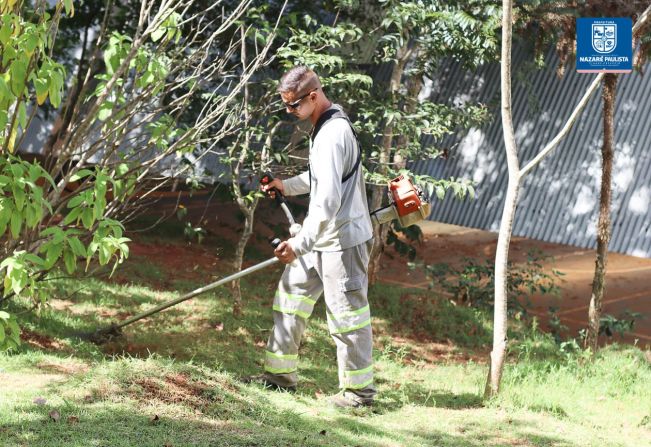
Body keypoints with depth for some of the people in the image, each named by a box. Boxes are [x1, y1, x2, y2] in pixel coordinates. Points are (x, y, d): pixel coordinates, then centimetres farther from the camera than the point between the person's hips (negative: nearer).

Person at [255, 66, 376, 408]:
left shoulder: (333, 135, -23)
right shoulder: (326, 126, 10)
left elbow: (328, 200, -28)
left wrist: (300, 243, -28)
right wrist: (288, 185, 16)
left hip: (342, 239, -11)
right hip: (323, 238, 11)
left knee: (346, 312, -2)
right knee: (292, 292, 14)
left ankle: (359, 389, 8)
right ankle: (281, 373, 22)